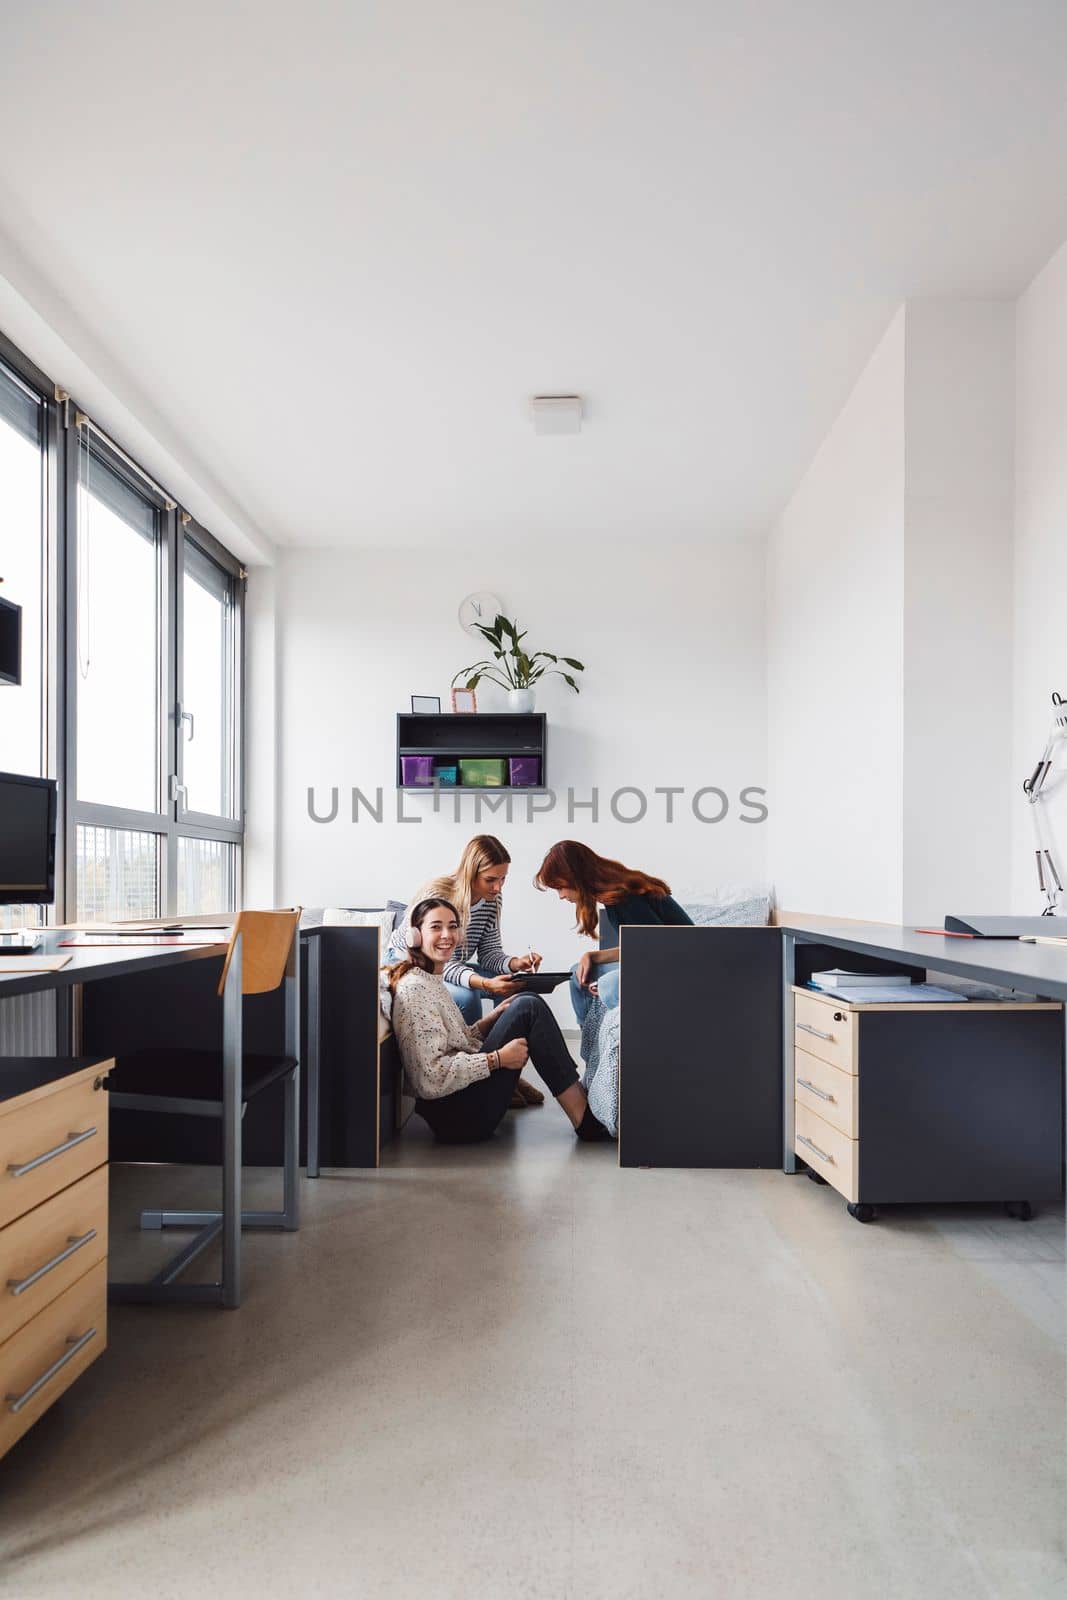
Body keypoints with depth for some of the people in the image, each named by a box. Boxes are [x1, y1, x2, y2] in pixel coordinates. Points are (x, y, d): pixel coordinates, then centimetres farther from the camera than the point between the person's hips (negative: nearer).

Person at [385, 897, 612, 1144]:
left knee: (526, 1003, 9)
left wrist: (494, 1018, 3)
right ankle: (585, 1122, -10)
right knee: (528, 1009, -12)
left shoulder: (431, 979, 13)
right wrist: (497, 1059, -19)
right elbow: (432, 1079, -24)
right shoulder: (414, 988, -18)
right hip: (456, 1118, -10)